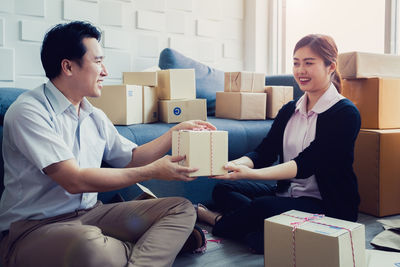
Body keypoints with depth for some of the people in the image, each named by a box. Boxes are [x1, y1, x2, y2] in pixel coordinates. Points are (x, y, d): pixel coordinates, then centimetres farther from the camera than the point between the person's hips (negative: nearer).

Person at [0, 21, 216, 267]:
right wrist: (153, 171, -17)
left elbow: (131, 158, 21)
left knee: (182, 209, -5)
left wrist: (178, 130, 12)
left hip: (90, 213, 8)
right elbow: (74, 180, -21)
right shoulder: (28, 112, -14)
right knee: (89, 245, -41)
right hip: (33, 227, -7)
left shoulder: (95, 117, 11)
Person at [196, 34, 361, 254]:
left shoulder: (345, 113, -12)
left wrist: (251, 173, -35)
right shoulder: (289, 111, 10)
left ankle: (217, 220, -1)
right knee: (222, 189, -2)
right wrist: (234, 165, -23)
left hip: (329, 206, -7)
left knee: (261, 207, -31)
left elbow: (305, 164, -23)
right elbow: (263, 153, -1)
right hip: (287, 192, 7)